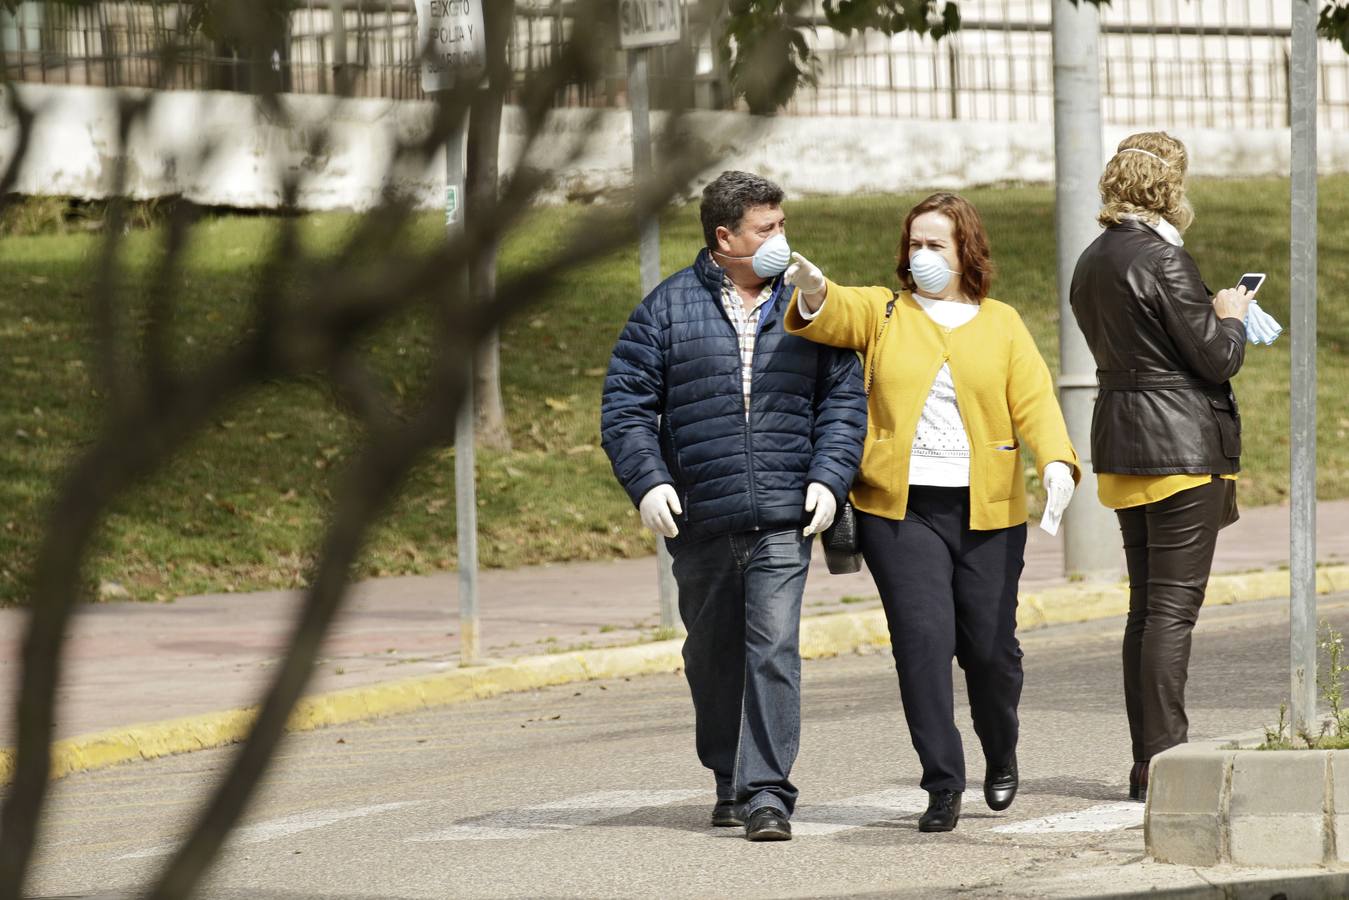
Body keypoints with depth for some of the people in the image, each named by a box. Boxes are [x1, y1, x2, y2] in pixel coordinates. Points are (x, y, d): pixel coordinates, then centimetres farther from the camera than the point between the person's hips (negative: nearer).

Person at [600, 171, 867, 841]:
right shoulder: (668, 307, 3)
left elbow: (843, 400, 11)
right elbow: (625, 403, 3)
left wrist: (828, 478, -3)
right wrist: (647, 480, -10)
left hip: (782, 520, -1)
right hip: (699, 521, 1)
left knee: (774, 649, -13)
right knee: (712, 656, 12)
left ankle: (767, 792, -13)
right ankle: (729, 780, 29)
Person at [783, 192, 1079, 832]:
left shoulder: (1001, 324, 11)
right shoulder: (882, 313, 10)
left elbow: (1034, 400, 1)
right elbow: (836, 318, -11)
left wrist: (1056, 461, -18)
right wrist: (813, 293, -35)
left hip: (987, 512, 1)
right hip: (902, 510, -1)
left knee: (989, 647, 4)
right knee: (923, 639, -12)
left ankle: (1001, 759, 32)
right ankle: (944, 786, -6)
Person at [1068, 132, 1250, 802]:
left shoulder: (1092, 262, 11)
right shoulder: (1162, 257, -15)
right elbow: (1216, 358, -15)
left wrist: (1213, 317, 21)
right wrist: (1230, 317, 6)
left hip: (1121, 445, 8)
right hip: (1183, 448, -8)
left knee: (1146, 605, 12)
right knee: (1174, 604, -7)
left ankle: (1147, 763, 14)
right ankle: (1165, 760, -8)